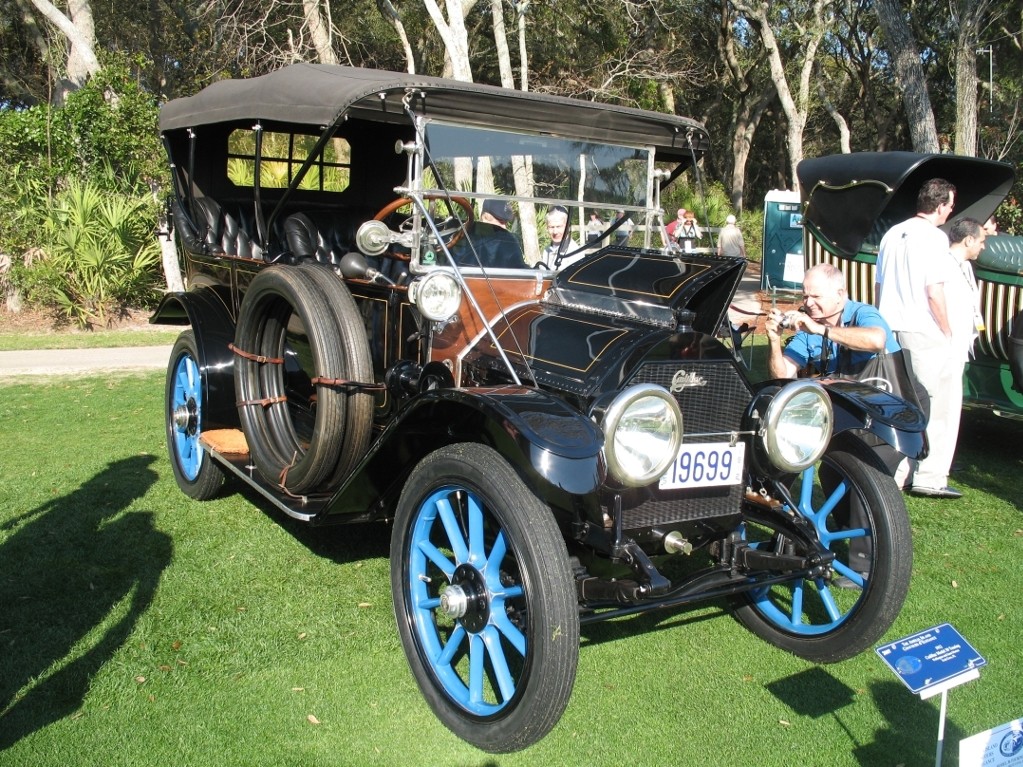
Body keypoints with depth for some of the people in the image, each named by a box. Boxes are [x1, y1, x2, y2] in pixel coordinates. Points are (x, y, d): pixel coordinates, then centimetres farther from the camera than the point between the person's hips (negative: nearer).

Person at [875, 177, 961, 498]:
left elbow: (878, 287, 15)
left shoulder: (892, 234, 11)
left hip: (890, 332, 7)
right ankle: (929, 477, 4)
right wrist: (947, 333, -6)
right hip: (924, 333, -7)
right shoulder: (934, 237, -11)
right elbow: (934, 292, -16)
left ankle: (894, 474, 17)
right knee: (938, 406, 2)